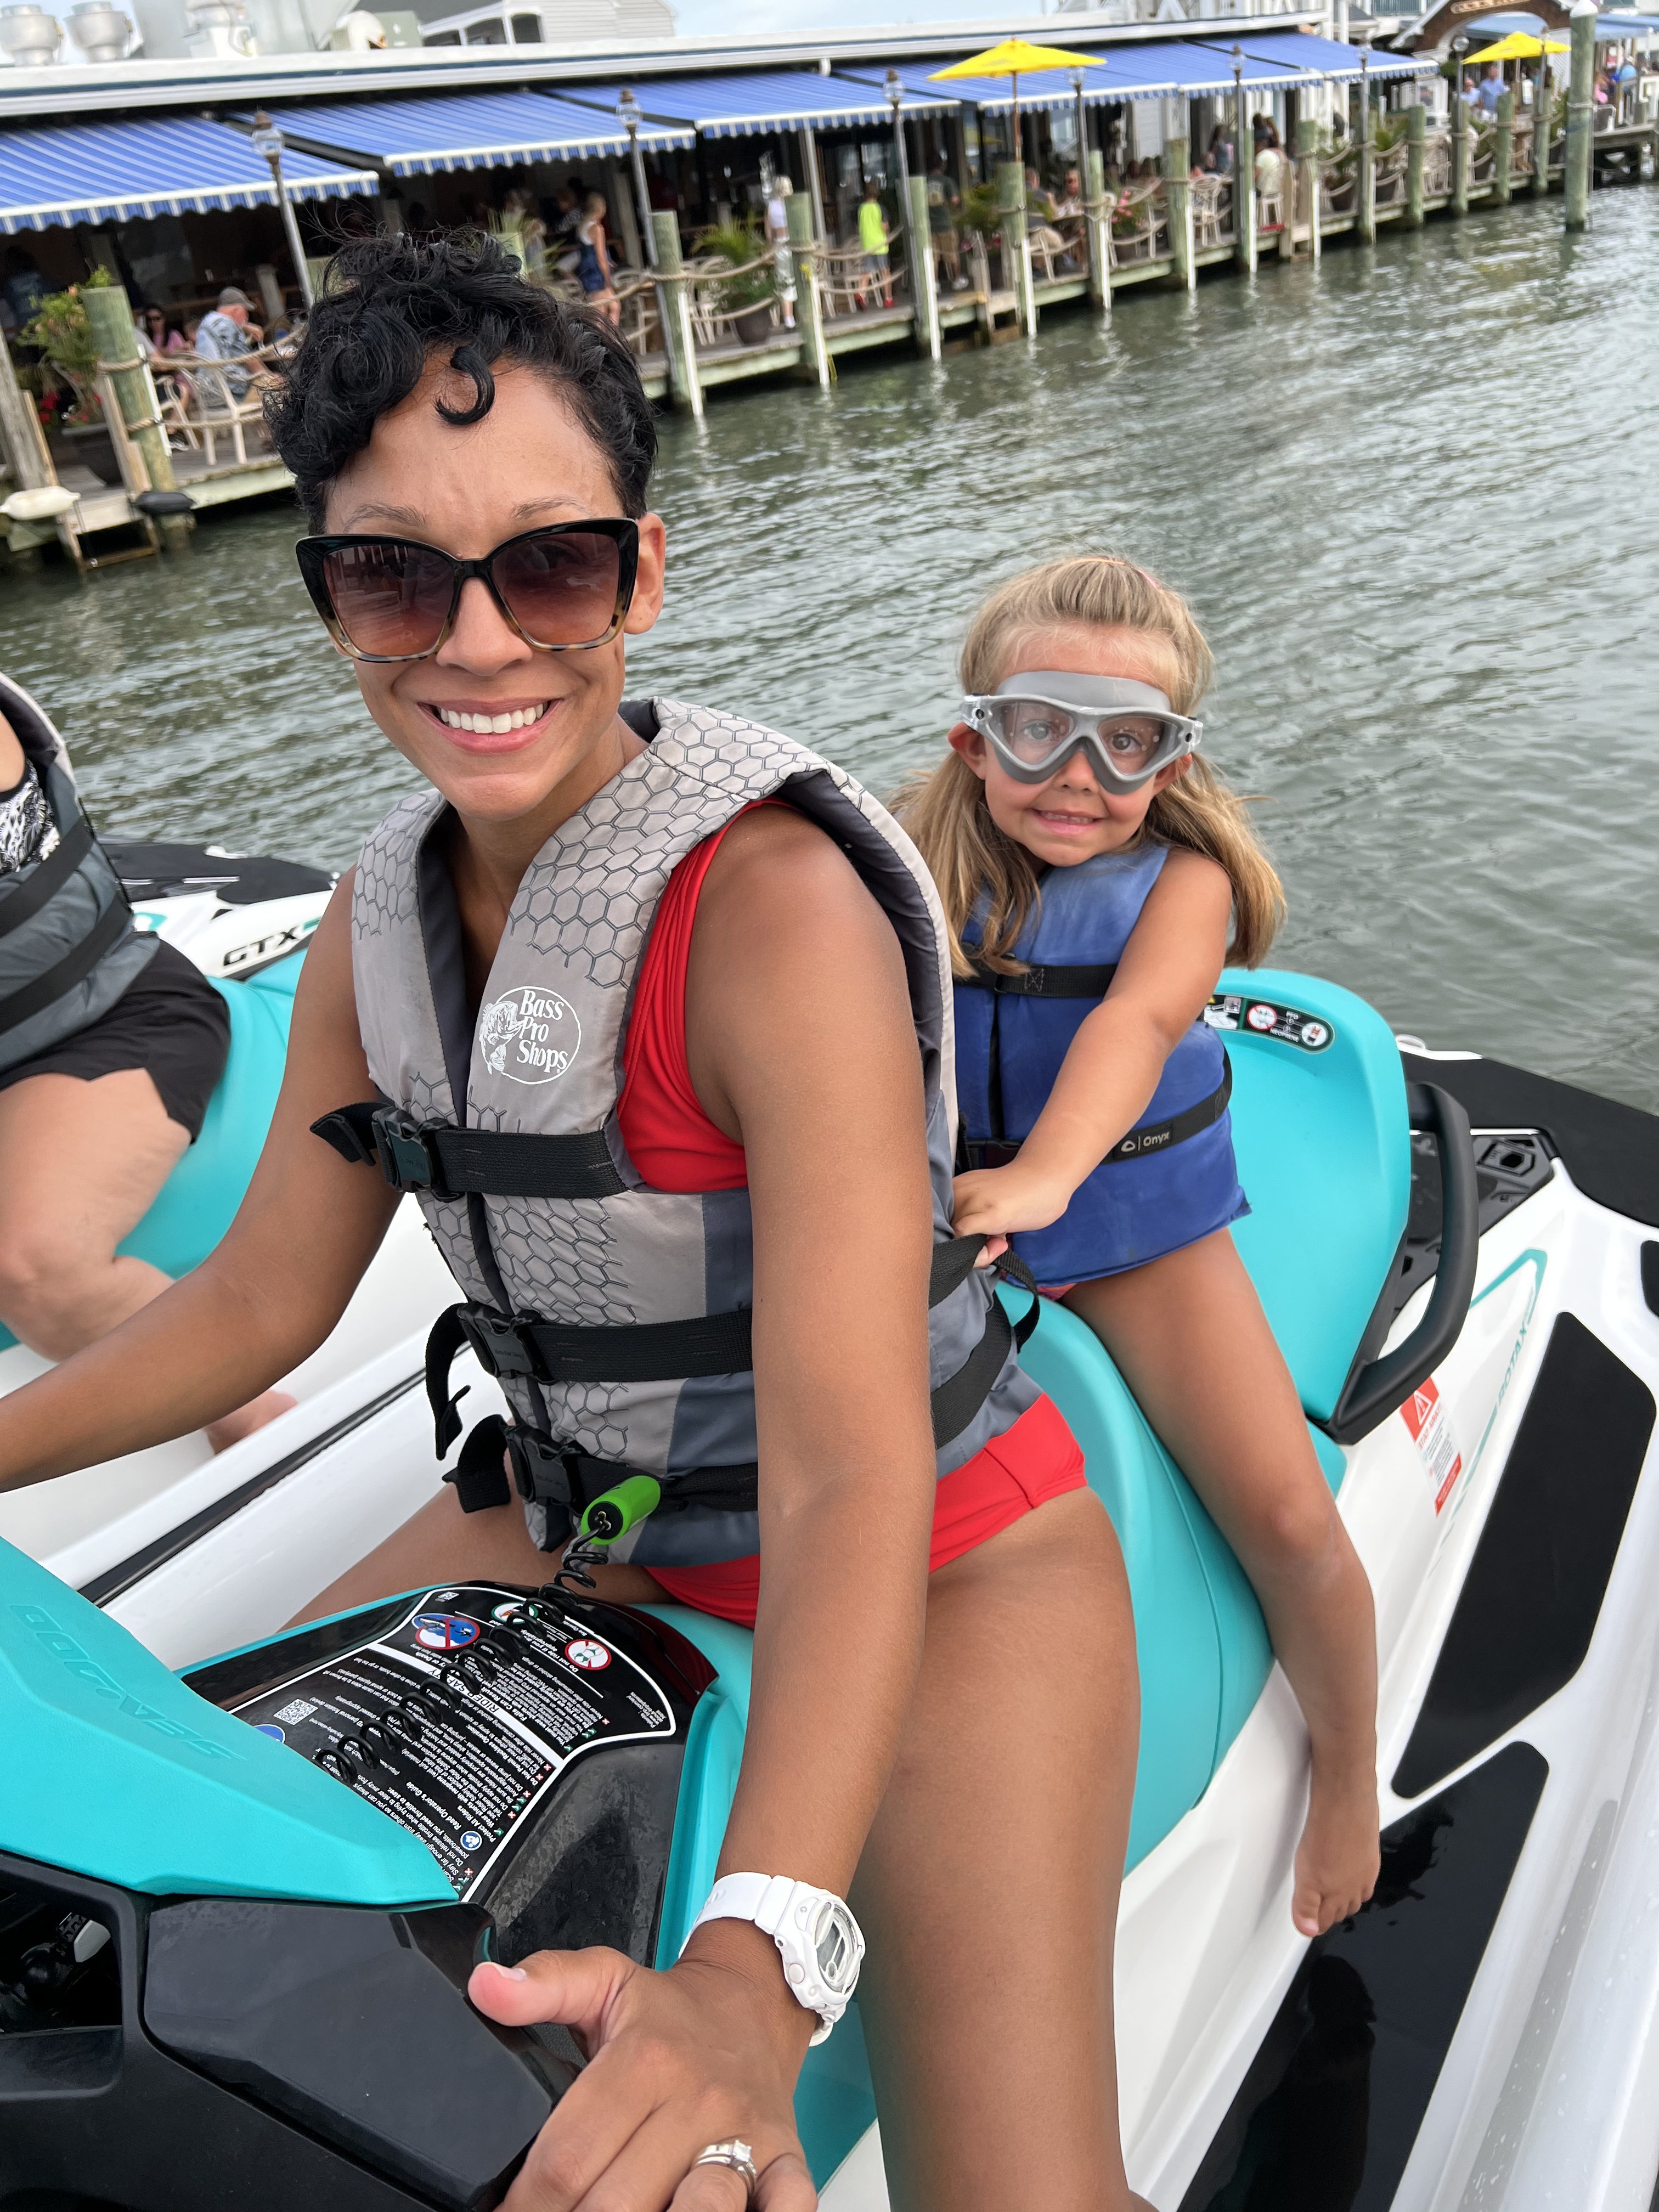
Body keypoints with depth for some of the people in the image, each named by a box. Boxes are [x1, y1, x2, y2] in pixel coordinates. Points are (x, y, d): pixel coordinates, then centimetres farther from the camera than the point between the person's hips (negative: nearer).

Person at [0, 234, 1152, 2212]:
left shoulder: (777, 901, -27)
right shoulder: (381, 913, -5)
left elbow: (850, 1471, -34)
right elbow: (262, 1297, 4)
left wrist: (745, 1971, -45)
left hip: (939, 1552, -6)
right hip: (591, 1523, 7)